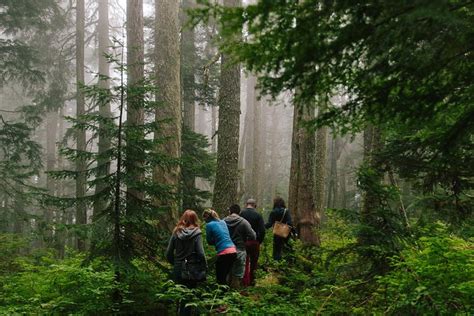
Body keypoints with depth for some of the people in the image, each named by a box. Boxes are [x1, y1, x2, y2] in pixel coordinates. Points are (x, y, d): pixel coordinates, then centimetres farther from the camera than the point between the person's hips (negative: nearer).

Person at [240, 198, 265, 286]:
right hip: (255, 242, 0)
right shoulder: (258, 215, -4)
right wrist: (260, 241, 4)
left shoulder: (241, 214, -4)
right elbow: (262, 230, -8)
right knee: (253, 261, 13)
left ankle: (245, 281, 6)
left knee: (245, 262, 9)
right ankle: (252, 280, 17)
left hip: (243, 241, 0)